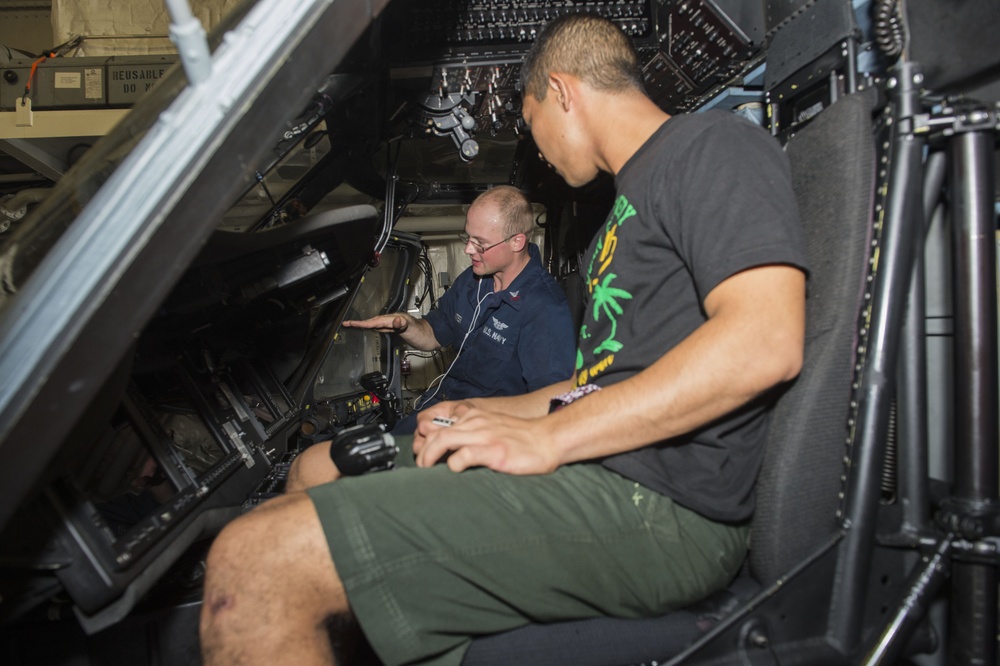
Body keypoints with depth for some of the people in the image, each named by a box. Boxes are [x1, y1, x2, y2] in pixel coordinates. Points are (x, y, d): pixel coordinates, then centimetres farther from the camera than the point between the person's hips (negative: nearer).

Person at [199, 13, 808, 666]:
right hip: (607, 468, 11)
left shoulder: (715, 142, -4)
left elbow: (765, 342, -21)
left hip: (663, 500, -11)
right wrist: (500, 413, 19)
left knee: (257, 561, -21)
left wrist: (547, 437, -18)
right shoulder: (634, 198, 27)